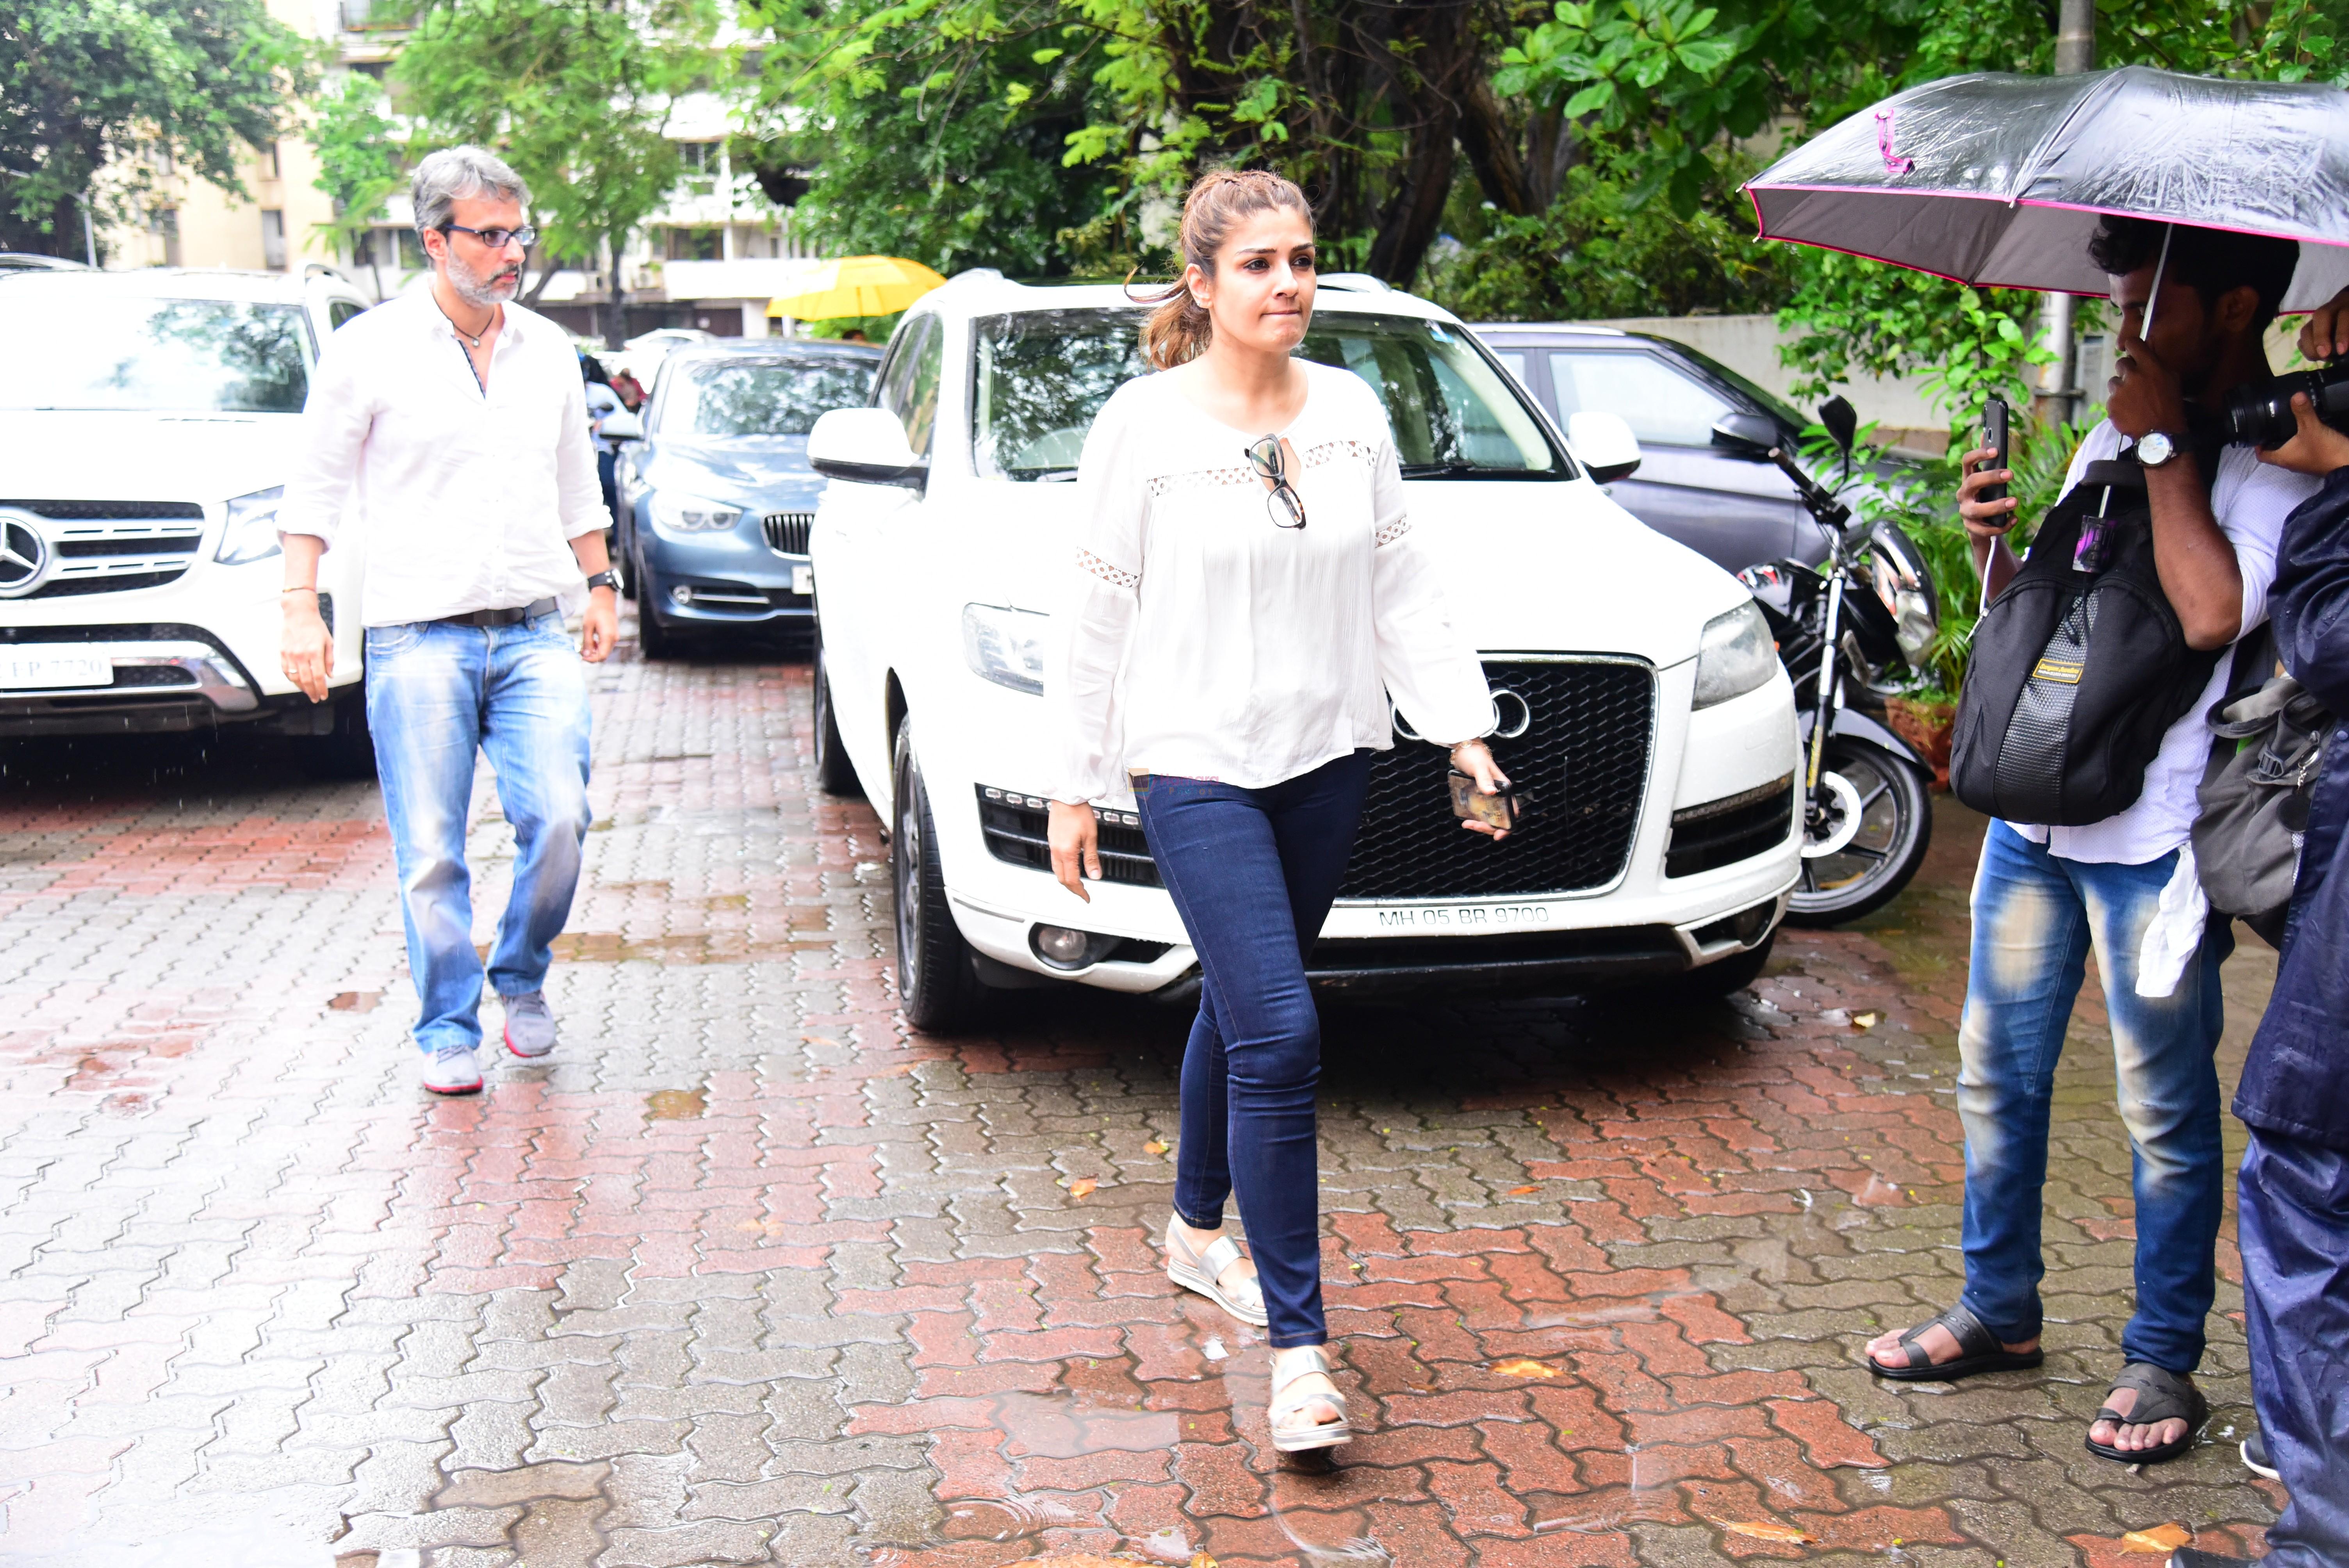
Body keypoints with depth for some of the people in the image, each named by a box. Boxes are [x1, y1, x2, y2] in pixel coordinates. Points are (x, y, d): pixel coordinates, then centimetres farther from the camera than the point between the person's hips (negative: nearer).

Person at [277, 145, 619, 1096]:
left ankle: (522, 980, 15)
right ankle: (448, 1031, 13)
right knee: (431, 850, -1)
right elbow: (315, 489, 3)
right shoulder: (370, 350, 1)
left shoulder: (549, 351, 13)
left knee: (558, 818, -10)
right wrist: (301, 608, -4)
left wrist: (599, 587, 21)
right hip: (418, 636, -3)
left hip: (536, 633, 3)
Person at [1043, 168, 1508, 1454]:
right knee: (1278, 1035, -13)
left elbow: (1401, 585, 10)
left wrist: (1463, 724, 2)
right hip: (1197, 767, -5)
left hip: (1327, 759, 5)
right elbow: (1096, 617, -4)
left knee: (1239, 1007, 18)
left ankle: (1199, 1231, 41)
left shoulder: (1352, 412, 6)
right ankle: (1298, 1345, -5)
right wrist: (1075, 787, -3)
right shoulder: (1145, 425, -7)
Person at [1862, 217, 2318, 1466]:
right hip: (2034, 812, 7)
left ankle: (2161, 1359, 19)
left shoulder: (2284, 461, -9)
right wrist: (1992, 550, -2)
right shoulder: (2111, 441, 14)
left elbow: (2213, 614, -26)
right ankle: (1999, 1311, 30)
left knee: (2165, 1108, 4)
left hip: (2156, 837, -7)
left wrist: (2165, 445, -16)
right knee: (1997, 1074, 14)